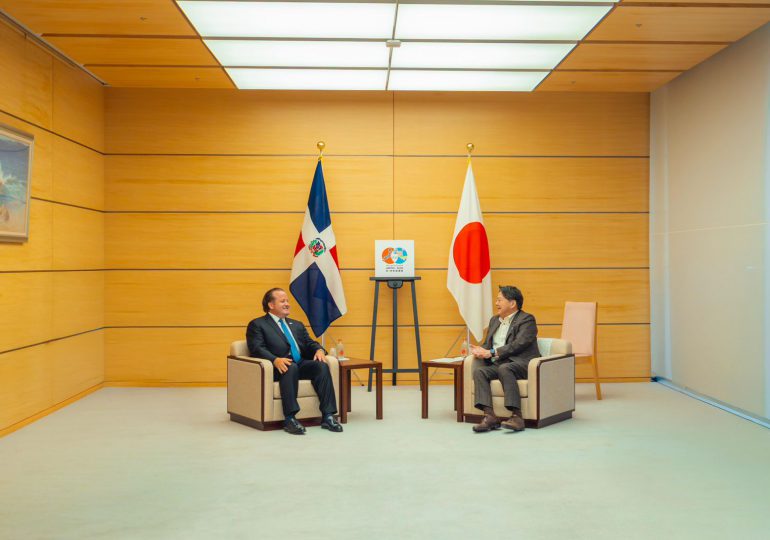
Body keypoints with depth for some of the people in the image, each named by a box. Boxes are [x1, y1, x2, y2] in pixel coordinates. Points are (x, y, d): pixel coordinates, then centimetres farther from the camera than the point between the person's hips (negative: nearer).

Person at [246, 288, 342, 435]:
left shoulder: (297, 325, 29)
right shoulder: (257, 325, 10)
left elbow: (310, 343, 21)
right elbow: (257, 349, -6)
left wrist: (319, 350, -5)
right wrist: (275, 359, -26)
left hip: (301, 365, 5)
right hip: (279, 368, -5)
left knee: (321, 365, -26)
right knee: (291, 367, -38)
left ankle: (328, 416, -30)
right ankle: (290, 419, -39)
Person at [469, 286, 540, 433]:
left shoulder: (526, 320, -1)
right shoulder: (494, 320, 24)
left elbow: (518, 345, -15)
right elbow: (487, 344, 25)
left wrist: (492, 353, -19)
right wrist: (481, 350, -1)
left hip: (521, 364, -6)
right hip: (497, 364, 6)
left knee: (504, 368, -37)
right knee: (478, 370, -23)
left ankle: (516, 416, -38)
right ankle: (489, 416, -33)